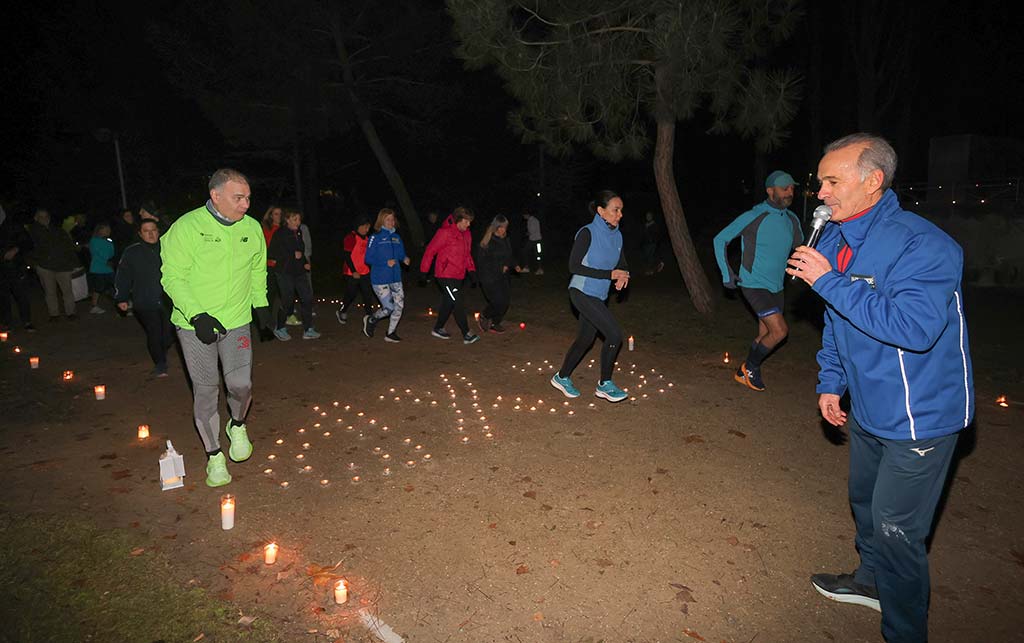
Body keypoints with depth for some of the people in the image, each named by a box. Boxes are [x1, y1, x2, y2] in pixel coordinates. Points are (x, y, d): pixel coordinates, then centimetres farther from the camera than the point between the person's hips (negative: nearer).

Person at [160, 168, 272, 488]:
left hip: (236, 321, 3)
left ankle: (237, 425, 28)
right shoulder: (187, 227, -12)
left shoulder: (252, 228, 3)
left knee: (240, 385, -6)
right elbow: (173, 277, -12)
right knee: (205, 391, 4)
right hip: (195, 325, -2)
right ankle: (214, 455, 22)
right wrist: (197, 315, -21)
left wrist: (261, 303, 14)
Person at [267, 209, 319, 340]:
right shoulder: (280, 234, -9)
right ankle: (279, 329, 19)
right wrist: (293, 255, -15)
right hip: (285, 272, -7)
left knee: (307, 298, 2)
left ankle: (308, 330, 10)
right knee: (287, 301, -1)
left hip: (299, 271, 7)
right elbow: (272, 253, -13)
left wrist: (305, 262, 7)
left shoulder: (299, 233, 12)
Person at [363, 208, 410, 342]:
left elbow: (401, 254, 19)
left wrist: (405, 258, -5)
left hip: (396, 278, 6)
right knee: (388, 308, -8)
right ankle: (370, 320, 21)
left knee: (399, 305, 1)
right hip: (380, 280, -6)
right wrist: (386, 262, -18)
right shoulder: (375, 238, -5)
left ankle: (391, 333, 16)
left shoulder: (396, 237, 11)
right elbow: (368, 259, -8)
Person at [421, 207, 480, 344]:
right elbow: (430, 250, -10)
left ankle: (438, 329, 31)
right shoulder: (445, 232, -14)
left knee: (448, 302, 16)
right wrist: (424, 271, -9)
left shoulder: (466, 234, 11)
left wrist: (471, 269, 10)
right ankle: (466, 334, -7)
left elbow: (467, 254, 22)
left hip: (458, 275, 8)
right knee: (458, 304, -10)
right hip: (446, 275, -8)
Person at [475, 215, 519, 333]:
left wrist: (514, 265, 4)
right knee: (499, 302, -14)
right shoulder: (487, 242, -14)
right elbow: (481, 261, -16)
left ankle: (494, 324, 22)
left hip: (502, 276, 7)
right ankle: (484, 317, 13)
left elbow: (509, 256, 23)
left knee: (504, 303, 4)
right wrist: (499, 267, -16)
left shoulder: (505, 240, 9)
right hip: (489, 278, -7)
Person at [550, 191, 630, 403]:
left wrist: (622, 276, -12)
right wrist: (610, 274, -22)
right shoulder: (587, 233, -16)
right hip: (582, 292, -8)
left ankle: (562, 377, 33)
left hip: (599, 296, 8)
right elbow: (574, 266, -20)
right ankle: (605, 385, 2)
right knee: (614, 334, -13)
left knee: (586, 338, 15)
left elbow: (622, 264, 14)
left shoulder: (617, 236, 5)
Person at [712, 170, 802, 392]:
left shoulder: (792, 220, 4)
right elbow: (720, 239, -7)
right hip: (754, 285, -7)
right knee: (780, 330, -16)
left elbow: (800, 248, 23)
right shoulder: (753, 217, -13)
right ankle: (750, 367, 5)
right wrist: (727, 274, -9)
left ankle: (745, 373, 29)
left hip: (777, 287, 7)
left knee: (765, 336, 11)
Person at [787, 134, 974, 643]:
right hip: (867, 408, 9)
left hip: (918, 416, -8)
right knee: (865, 502, 26)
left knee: (896, 531, 0)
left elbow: (914, 327, -37)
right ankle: (871, 580, 50)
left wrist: (829, 282, -33)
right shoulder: (835, 238, 3)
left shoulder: (922, 244, -24)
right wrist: (830, 382, 12)